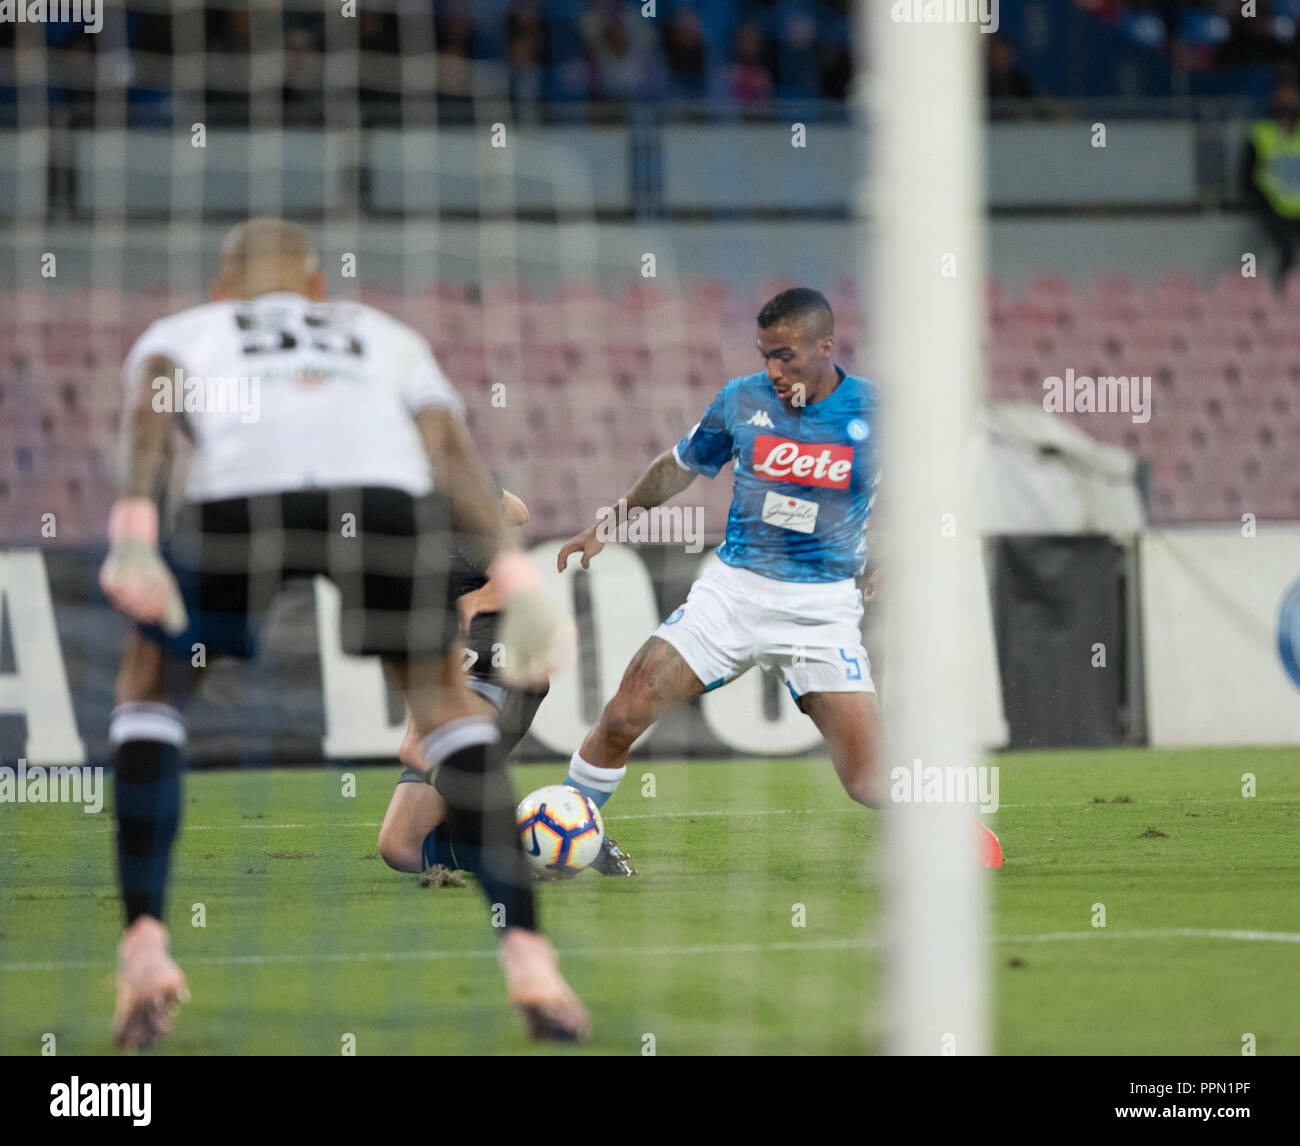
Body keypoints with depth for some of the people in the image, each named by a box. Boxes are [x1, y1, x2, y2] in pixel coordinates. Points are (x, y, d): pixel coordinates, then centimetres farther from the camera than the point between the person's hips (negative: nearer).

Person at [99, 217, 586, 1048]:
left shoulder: (180, 334, 37)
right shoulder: (385, 336, 42)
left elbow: (152, 400, 11)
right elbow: (452, 451, 23)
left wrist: (134, 534, -4)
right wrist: (517, 583, 12)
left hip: (241, 490, -1)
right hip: (384, 494, 1)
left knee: (153, 689, 25)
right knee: (443, 696, 24)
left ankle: (145, 948, 12)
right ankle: (529, 958, 14)